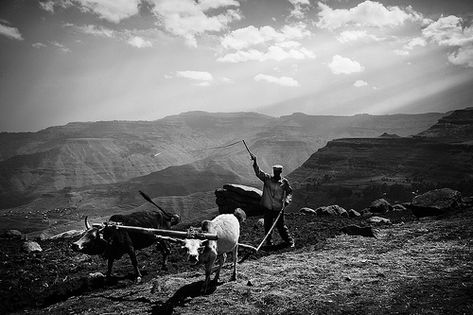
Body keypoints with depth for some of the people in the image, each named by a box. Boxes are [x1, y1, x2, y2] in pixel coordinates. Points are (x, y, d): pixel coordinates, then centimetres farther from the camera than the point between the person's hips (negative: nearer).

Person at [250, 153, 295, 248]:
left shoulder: (284, 182, -2)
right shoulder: (267, 178, -2)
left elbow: (290, 191, 11)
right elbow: (258, 172, -13)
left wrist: (287, 199, -6)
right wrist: (255, 162, -27)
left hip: (279, 208, -2)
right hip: (268, 208, 2)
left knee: (281, 226, 2)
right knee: (267, 226, 8)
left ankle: (289, 241, 19)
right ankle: (269, 242, 25)